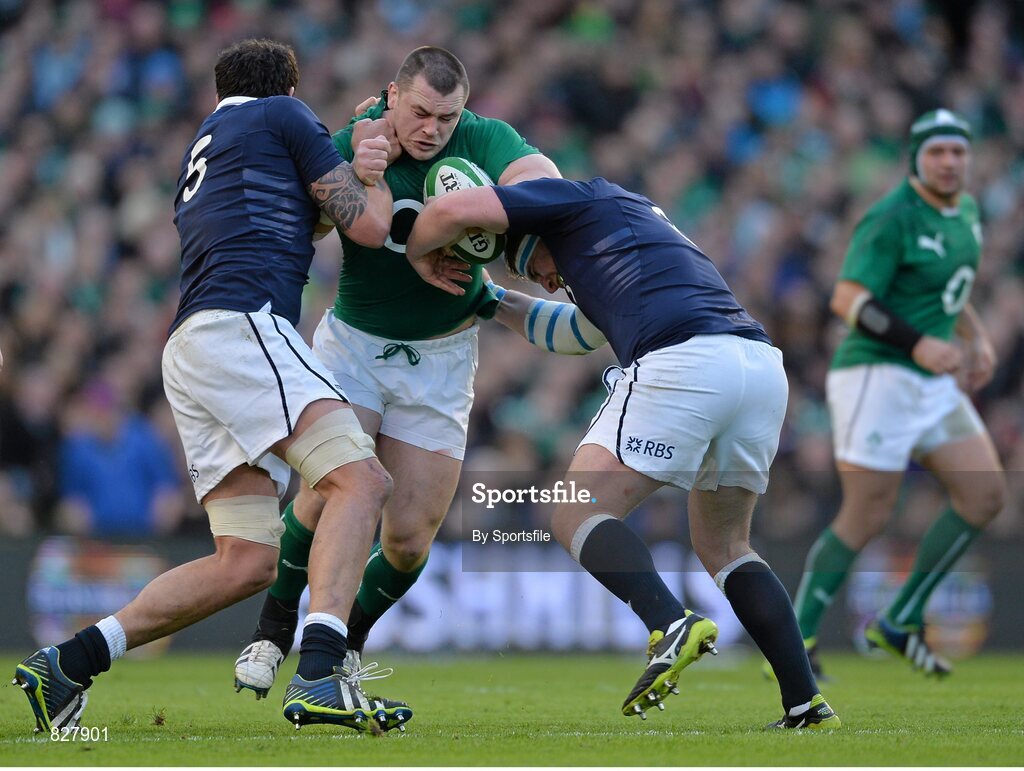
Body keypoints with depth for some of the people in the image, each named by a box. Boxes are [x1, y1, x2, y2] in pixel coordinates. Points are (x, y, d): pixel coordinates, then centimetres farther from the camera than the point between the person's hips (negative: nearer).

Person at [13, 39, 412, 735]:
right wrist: (373, 177, 29)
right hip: (240, 325, -8)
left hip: (190, 351, 8)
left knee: (247, 562, 4)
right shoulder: (283, 115, 11)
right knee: (361, 480, -20)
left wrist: (355, 169, 26)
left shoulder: (209, 138, 33)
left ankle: (68, 663, 2)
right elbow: (369, 226, 8)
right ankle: (319, 678, -37)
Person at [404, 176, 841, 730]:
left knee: (576, 516, 0)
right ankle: (806, 706, 8)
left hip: (684, 361, -8)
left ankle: (671, 625, -25)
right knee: (723, 545, 20)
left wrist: (418, 255, 22)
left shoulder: (577, 197, 16)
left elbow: (453, 210, 3)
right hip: (761, 362, 8)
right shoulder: (636, 208, 38)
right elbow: (576, 332, 50)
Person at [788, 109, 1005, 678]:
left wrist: (976, 338, 14)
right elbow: (848, 299, -22)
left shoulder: (965, 212, 12)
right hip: (877, 375, -9)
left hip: (932, 384, 9)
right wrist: (920, 345, -28)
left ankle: (900, 622, 9)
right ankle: (794, 641, 2)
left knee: (986, 494, 1)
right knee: (866, 518, -9)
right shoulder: (893, 218, -15)